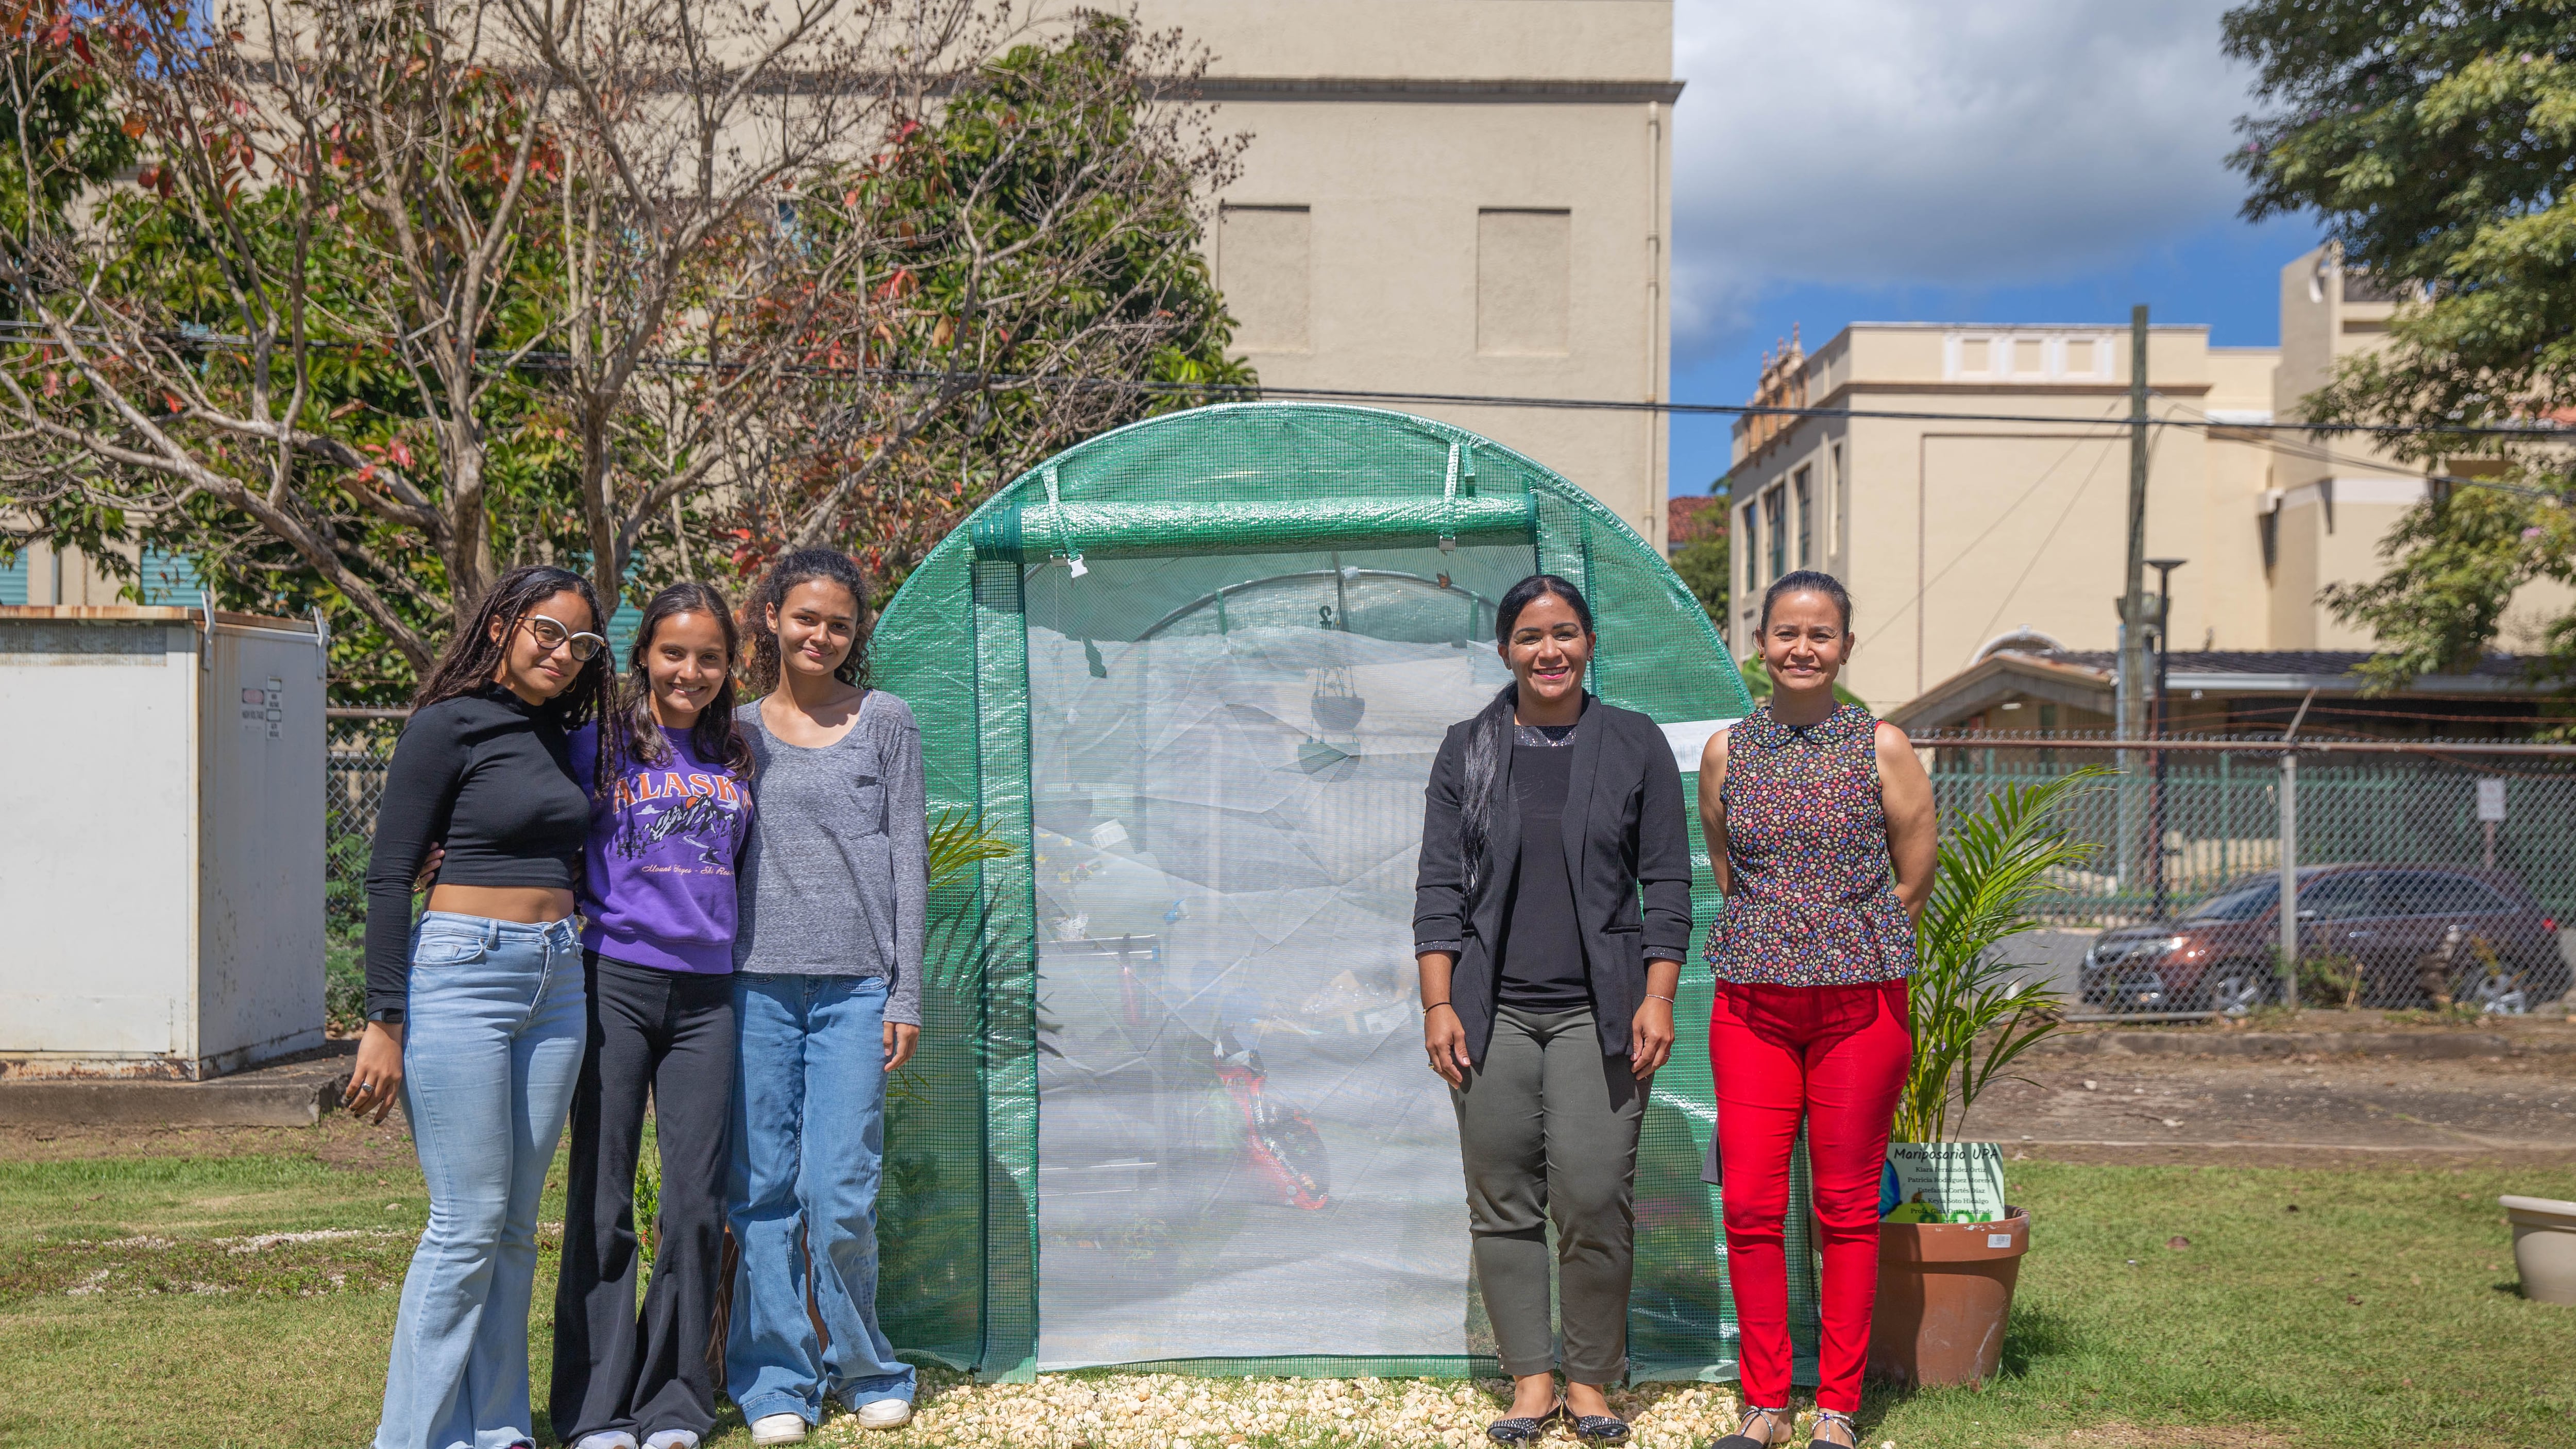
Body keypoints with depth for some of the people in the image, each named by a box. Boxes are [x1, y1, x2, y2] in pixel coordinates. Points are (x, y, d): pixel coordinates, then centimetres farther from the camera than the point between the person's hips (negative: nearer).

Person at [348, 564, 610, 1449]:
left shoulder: (558, 736, 14)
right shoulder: (448, 726, -6)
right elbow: (388, 876, -9)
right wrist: (384, 1023, -13)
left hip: (556, 983, 7)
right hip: (462, 976, -7)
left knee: (517, 1225, 10)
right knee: (468, 1223, -6)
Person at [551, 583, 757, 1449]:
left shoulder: (733, 760, 13)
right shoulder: (600, 746, 2)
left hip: (706, 993, 3)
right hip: (615, 983, -3)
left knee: (697, 1200, 3)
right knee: (602, 1198, 2)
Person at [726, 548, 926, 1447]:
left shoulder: (885, 722, 7)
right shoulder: (738, 729, 12)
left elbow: (907, 859, 5)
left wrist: (907, 994, 0)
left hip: (855, 982, -2)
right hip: (757, 979, 2)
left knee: (840, 1193, -5)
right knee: (763, 1189, 2)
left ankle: (864, 1369, 16)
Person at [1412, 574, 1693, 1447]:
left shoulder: (1636, 745, 6)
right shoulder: (1467, 751, 9)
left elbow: (1667, 884, 6)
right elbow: (1438, 885, 6)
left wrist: (1658, 999, -3)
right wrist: (1438, 1005, -2)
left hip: (1598, 1010, -1)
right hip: (1491, 1008, 2)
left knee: (1595, 1198, -7)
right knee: (1503, 1202, 2)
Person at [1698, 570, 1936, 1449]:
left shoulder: (1882, 748, -1)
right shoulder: (1726, 750, 6)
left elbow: (1915, 881, 5)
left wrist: (1850, 949, 10)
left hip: (1859, 1001, -2)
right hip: (1751, 1003, 2)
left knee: (1848, 1208, 4)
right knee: (1749, 1204, 1)